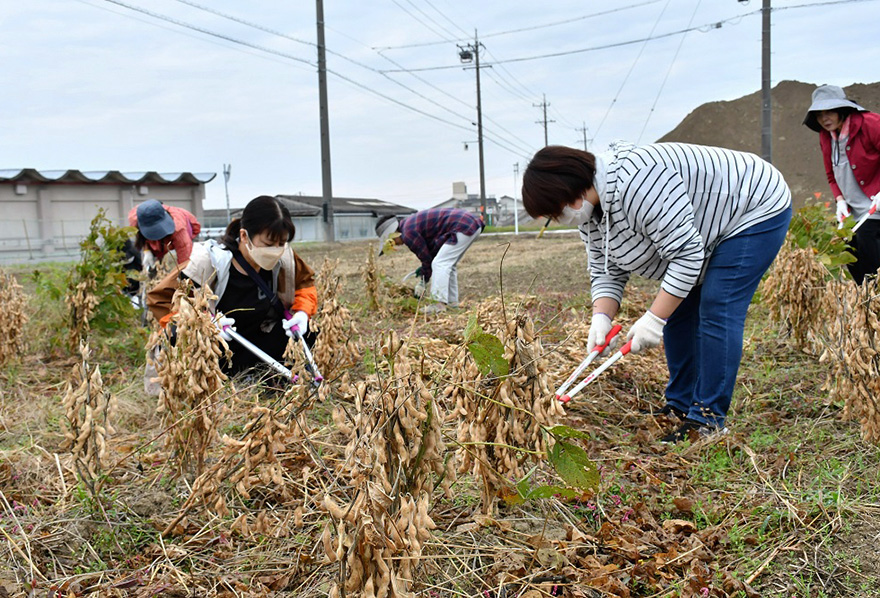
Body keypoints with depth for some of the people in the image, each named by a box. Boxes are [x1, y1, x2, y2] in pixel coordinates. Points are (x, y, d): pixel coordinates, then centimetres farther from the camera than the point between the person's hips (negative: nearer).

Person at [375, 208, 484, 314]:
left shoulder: (408, 234, -11)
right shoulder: (411, 223, 20)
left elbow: (425, 257, -5)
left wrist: (423, 281, 6)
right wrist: (424, 268, 24)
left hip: (463, 227, -11)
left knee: (440, 264, -10)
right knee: (449, 265, 18)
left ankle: (440, 304, -12)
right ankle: (452, 302, 20)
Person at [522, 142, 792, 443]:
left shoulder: (635, 183, -37)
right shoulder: (589, 208, -5)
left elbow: (687, 255, -34)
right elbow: (606, 271, -2)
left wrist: (654, 318, -33)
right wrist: (601, 317, -18)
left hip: (756, 209, -10)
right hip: (707, 233, 10)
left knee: (717, 313, -16)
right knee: (677, 312, 7)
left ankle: (707, 421, -10)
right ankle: (680, 407, 16)